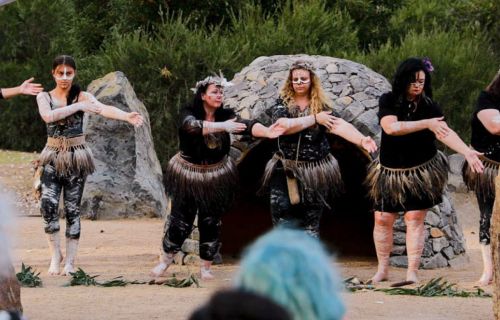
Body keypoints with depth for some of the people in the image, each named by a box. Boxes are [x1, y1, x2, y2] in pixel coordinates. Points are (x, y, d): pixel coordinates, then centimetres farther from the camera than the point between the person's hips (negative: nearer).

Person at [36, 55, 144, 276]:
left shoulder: (82, 96, -2)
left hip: (76, 158, -1)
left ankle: (70, 262, 5)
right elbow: (48, 116, -19)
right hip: (53, 157, 1)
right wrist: (78, 107, -24)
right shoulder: (44, 97, 3)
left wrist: (127, 116, -41)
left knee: (72, 209, -1)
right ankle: (55, 254, 2)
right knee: (48, 205, -15)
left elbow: (104, 109, -21)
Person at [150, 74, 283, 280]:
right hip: (188, 175, -2)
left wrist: (267, 132, -45)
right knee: (180, 220, 4)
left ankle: (206, 267, 21)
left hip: (216, 177, 2)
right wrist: (222, 126, -50)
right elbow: (193, 126, -38)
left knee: (211, 222, 6)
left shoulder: (225, 115, -9)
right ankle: (165, 261, 24)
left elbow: (246, 125, -25)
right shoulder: (189, 114, -15)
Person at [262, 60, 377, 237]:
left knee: (311, 228, 7)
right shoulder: (282, 104, 0)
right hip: (286, 173, -1)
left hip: (315, 174, 1)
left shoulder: (322, 106, 0)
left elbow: (340, 126, -17)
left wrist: (361, 140, -36)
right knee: (284, 225, -5)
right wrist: (315, 119, -16)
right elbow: (285, 126, -21)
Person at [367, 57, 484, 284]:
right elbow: (391, 127, -24)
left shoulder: (429, 106, -6)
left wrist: (467, 151, -36)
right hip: (390, 172, 1)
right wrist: (425, 124, -30)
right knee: (382, 219, 2)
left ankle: (412, 273, -3)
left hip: (422, 172, -1)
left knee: (415, 219, -6)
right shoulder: (388, 102, -7)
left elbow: (444, 132, -19)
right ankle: (382, 270, 16)